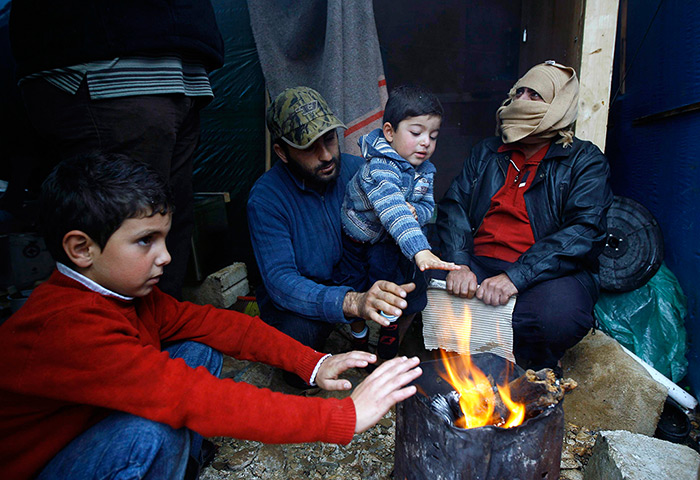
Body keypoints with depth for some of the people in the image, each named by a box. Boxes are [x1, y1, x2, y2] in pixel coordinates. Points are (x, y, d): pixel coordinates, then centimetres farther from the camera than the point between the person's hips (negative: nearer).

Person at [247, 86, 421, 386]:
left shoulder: (354, 169, -9)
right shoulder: (265, 198, -22)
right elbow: (280, 280, -31)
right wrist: (352, 303, -48)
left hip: (353, 280, 4)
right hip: (299, 299, -3)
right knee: (298, 331, -36)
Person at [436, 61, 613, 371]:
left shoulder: (585, 161, 4)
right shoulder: (486, 152, 17)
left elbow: (585, 231, -11)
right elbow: (453, 206, 5)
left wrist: (515, 276, -24)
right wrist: (458, 264, -15)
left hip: (550, 273, -2)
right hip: (480, 262, 3)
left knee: (557, 315, -36)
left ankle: (534, 369, 1)